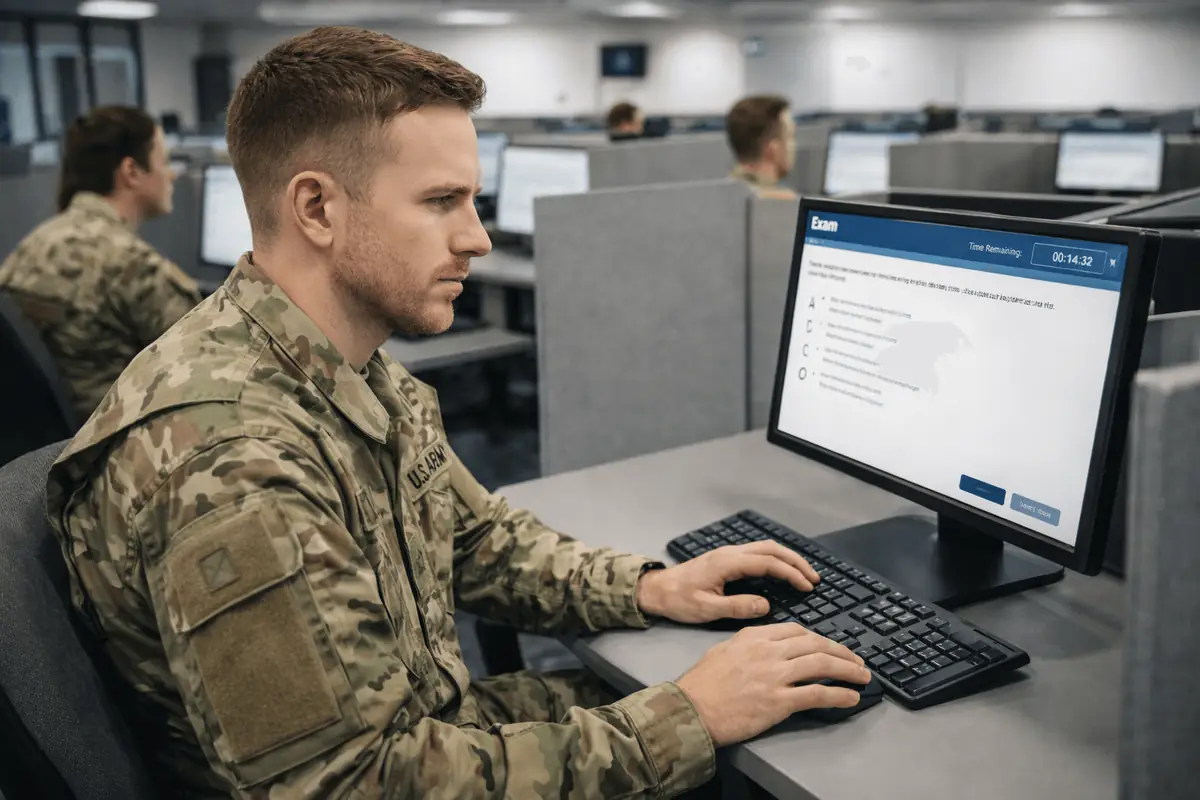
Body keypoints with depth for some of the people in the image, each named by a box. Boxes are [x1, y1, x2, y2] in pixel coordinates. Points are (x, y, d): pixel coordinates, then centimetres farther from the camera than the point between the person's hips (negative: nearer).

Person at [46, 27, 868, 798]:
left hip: (430, 725, 8)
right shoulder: (231, 463, -31)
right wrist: (688, 721, -27)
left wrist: (648, 588, -5)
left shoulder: (367, 376, 0)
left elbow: (478, 535, 11)